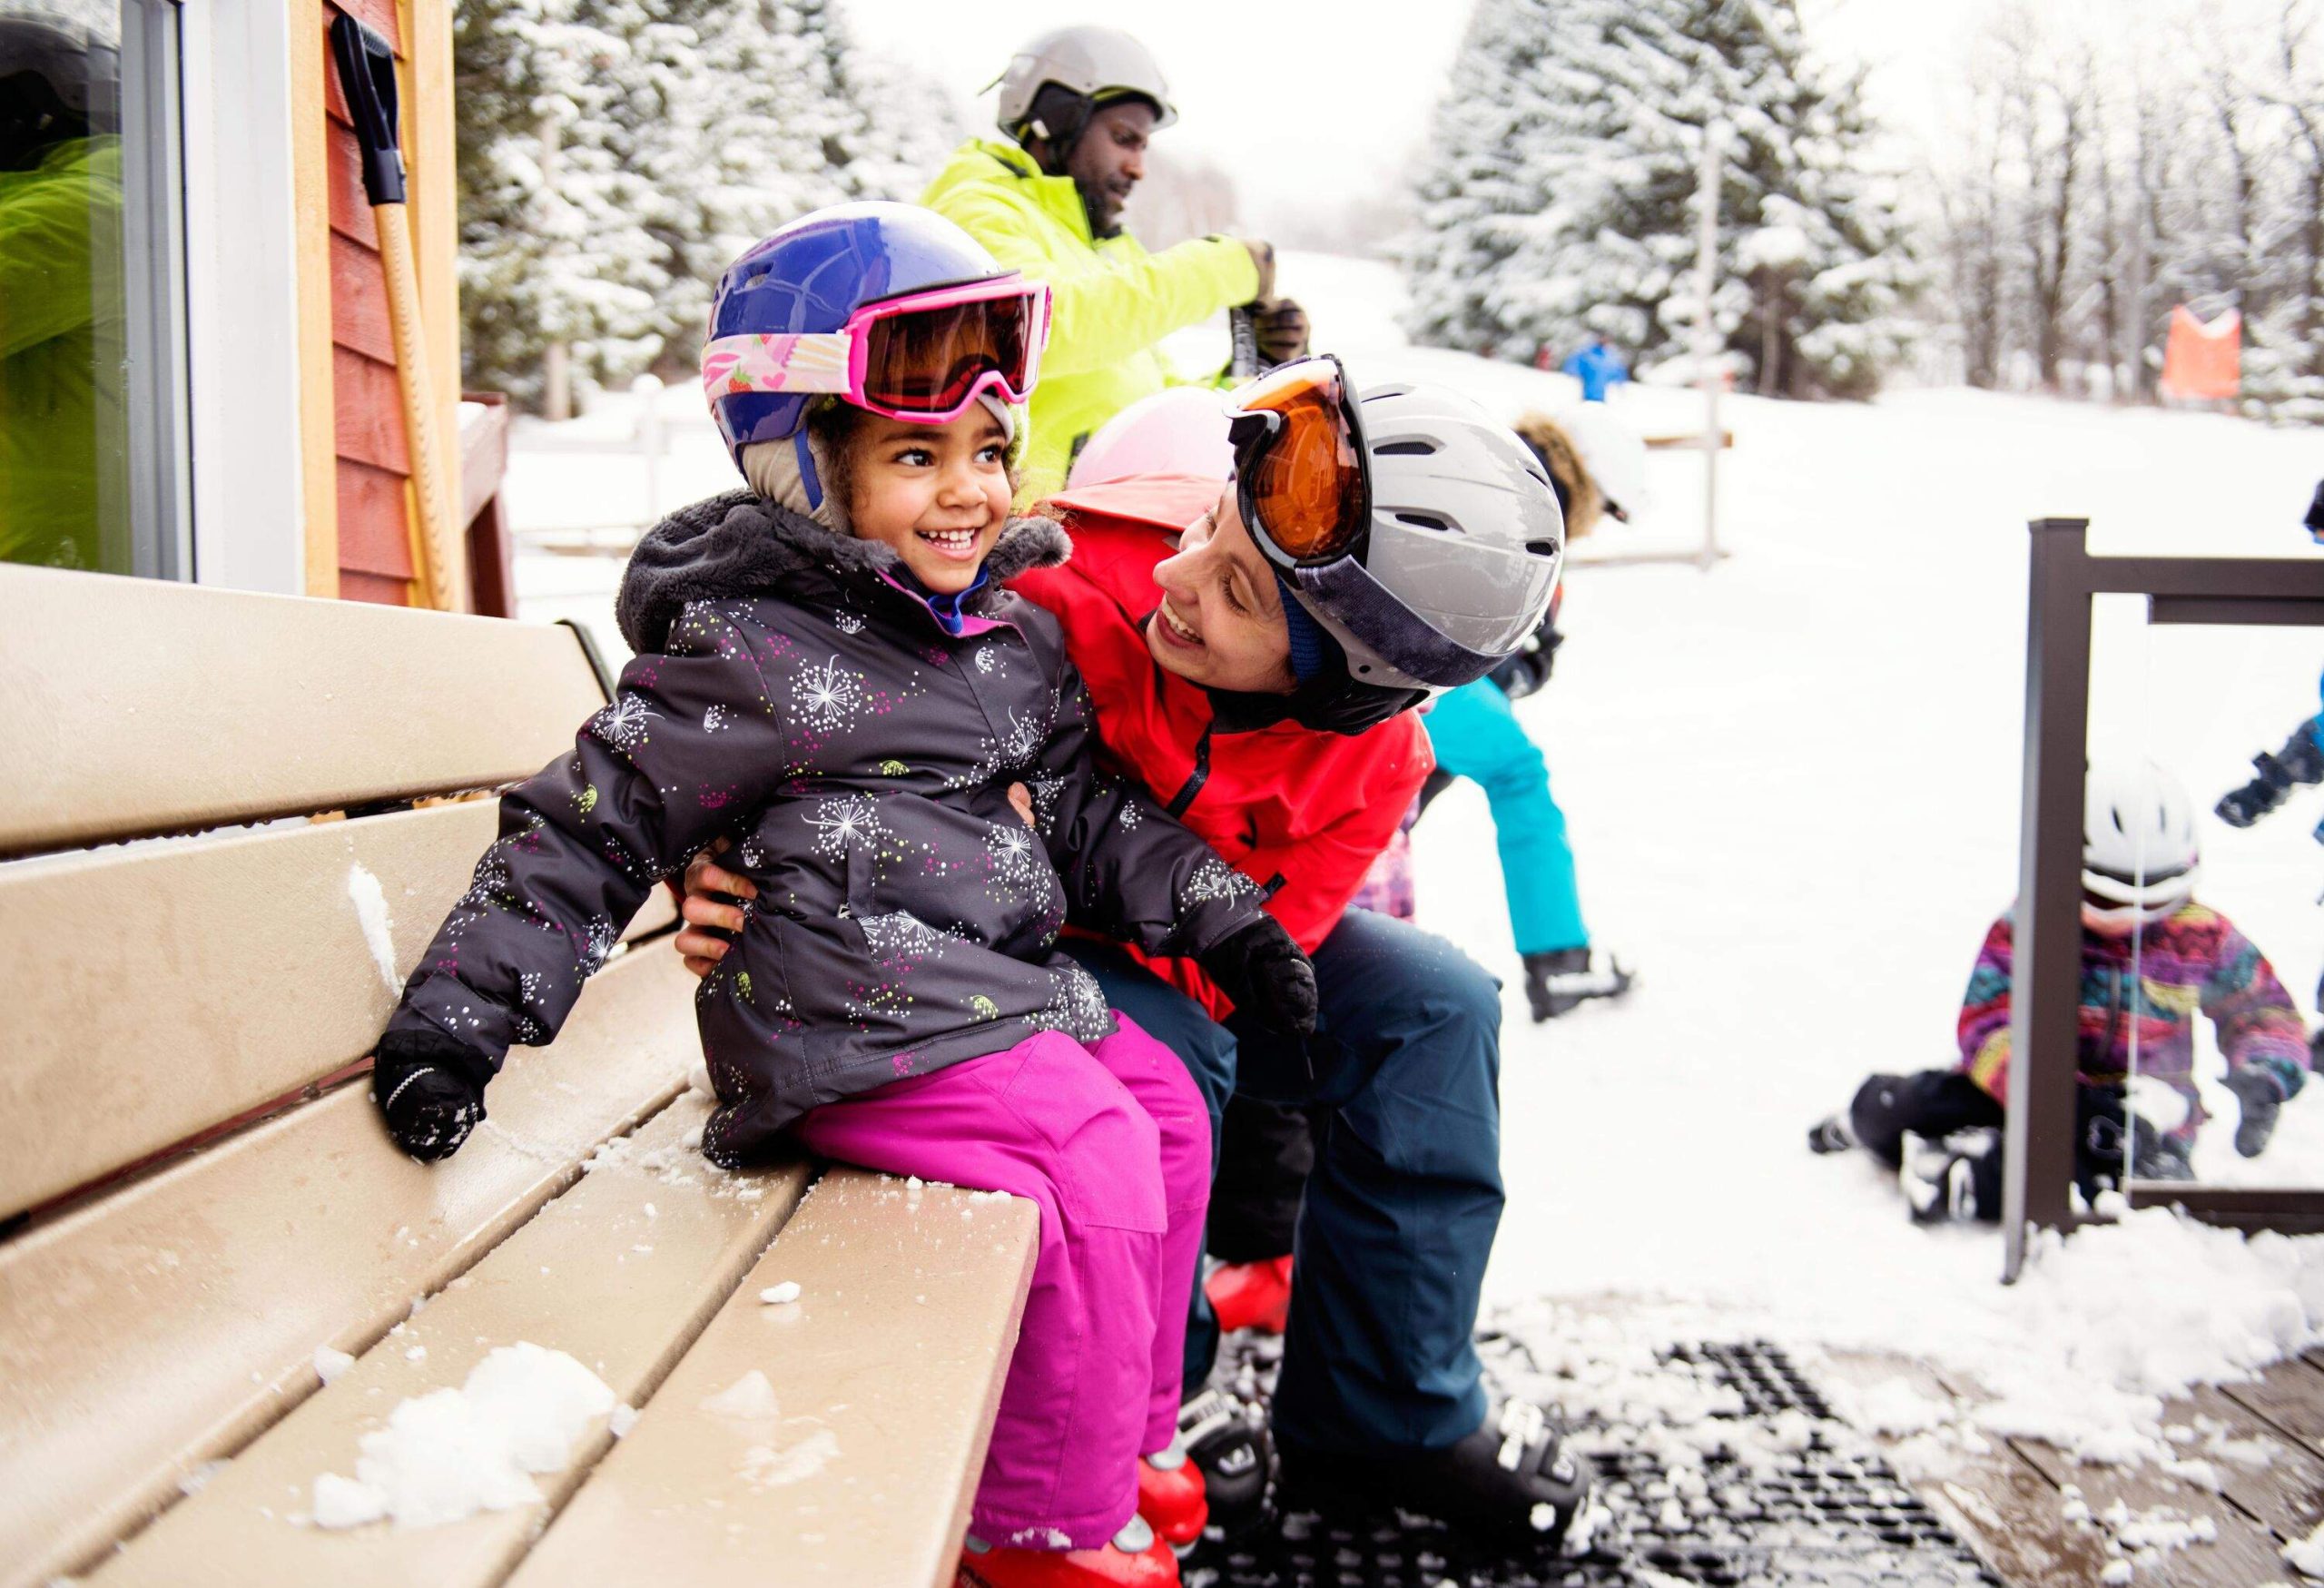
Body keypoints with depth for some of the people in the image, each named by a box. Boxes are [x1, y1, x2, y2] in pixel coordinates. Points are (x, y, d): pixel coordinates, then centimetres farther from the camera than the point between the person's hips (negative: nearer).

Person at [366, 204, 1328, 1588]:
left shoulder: (1014, 638, 13)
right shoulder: (750, 653, -11)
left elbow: (1085, 808, 21)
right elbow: (595, 826, -9)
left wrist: (1219, 912, 13)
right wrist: (463, 1006, -14)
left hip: (1010, 982, 9)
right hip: (857, 1018, -9)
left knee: (1168, 1113, 10)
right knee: (1097, 1165, -18)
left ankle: (1123, 1436, 28)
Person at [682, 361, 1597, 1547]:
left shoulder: (1369, 764, -20)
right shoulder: (1052, 590, -33)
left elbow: (1223, 965, -22)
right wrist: (725, 881, -38)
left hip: (1200, 963, 4)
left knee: (1436, 1009, -13)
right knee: (1162, 1053, -34)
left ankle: (1384, 1420, 1)